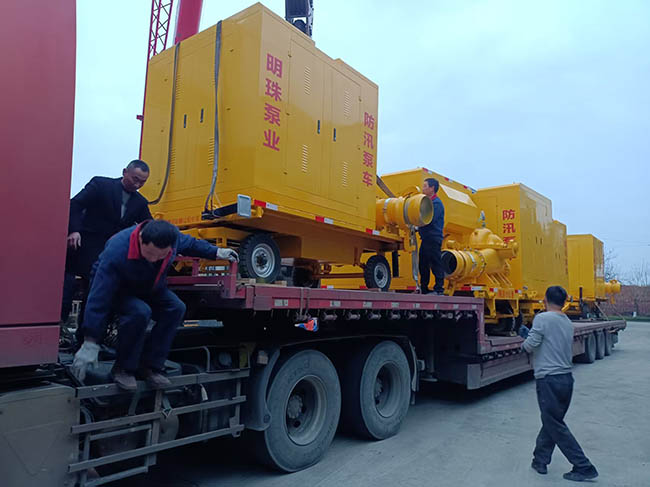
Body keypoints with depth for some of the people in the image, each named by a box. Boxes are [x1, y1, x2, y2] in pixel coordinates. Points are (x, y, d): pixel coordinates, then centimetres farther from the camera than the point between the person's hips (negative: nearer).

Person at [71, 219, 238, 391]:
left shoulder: (172, 237, -26)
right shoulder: (117, 251, -40)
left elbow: (189, 243, 2)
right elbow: (99, 297, -38)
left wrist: (216, 252, 5)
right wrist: (90, 344, -37)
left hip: (148, 289, 6)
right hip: (117, 291, -5)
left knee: (176, 308, -18)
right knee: (139, 312, -35)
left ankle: (150, 366, -5)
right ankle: (123, 369, -14)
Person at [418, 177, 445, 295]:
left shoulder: (437, 203, -10)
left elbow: (430, 220, -20)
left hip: (434, 238, -10)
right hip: (426, 239, 10)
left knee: (436, 264, -6)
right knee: (423, 265, 12)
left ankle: (439, 289, -1)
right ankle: (423, 290, 20)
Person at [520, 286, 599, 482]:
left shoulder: (542, 319, -14)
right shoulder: (568, 323, 12)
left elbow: (530, 346, -18)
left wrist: (524, 341, 5)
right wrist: (530, 334, 23)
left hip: (549, 380, -8)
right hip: (567, 378, 9)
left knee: (556, 426, 2)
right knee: (551, 422, 17)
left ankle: (584, 468, 6)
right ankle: (540, 460, 26)